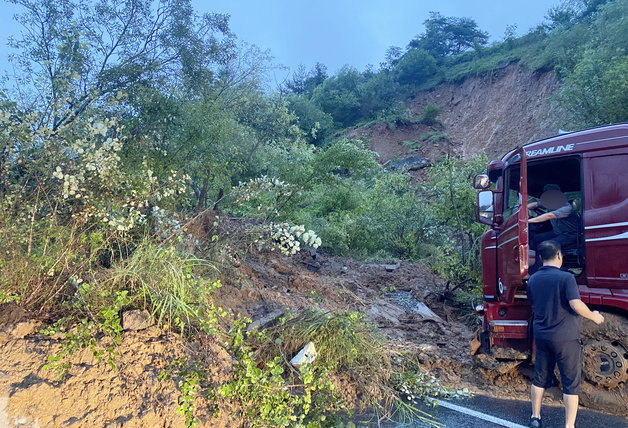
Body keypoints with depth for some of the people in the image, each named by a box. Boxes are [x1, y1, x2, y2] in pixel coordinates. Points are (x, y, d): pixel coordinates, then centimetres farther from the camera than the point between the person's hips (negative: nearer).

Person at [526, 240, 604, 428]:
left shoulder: (533, 279, 3)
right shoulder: (566, 277, -15)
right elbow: (576, 305, -21)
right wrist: (594, 316, -4)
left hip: (541, 335, 5)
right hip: (565, 337, -5)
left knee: (540, 378, 17)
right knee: (571, 383, 7)